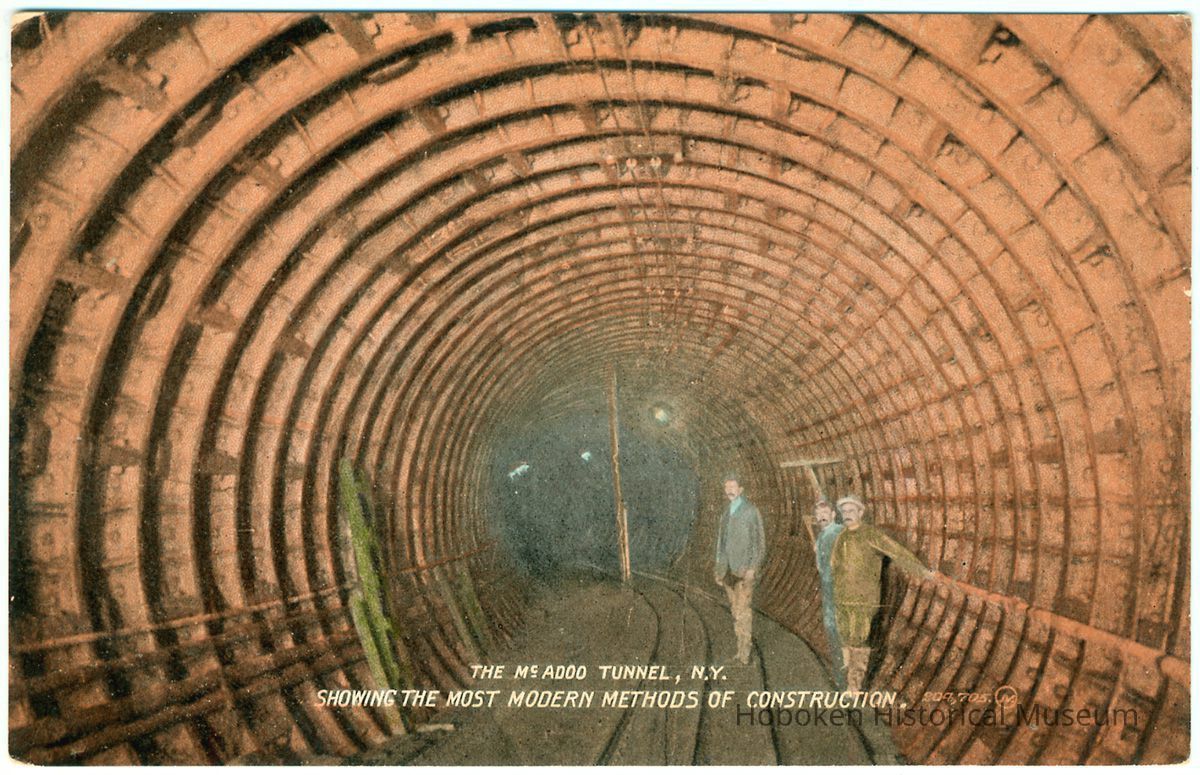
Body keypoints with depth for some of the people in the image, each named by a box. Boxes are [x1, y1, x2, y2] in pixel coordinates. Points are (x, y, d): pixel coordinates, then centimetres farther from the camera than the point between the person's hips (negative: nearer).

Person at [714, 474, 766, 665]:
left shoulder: (751, 511, -4)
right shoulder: (726, 514, 16)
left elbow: (759, 541, -7)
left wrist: (753, 567, -15)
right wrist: (719, 569, 16)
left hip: (744, 569, -6)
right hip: (728, 570, 6)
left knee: (742, 610, -10)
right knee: (735, 611, 9)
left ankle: (744, 652, -6)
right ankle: (742, 648, 16)